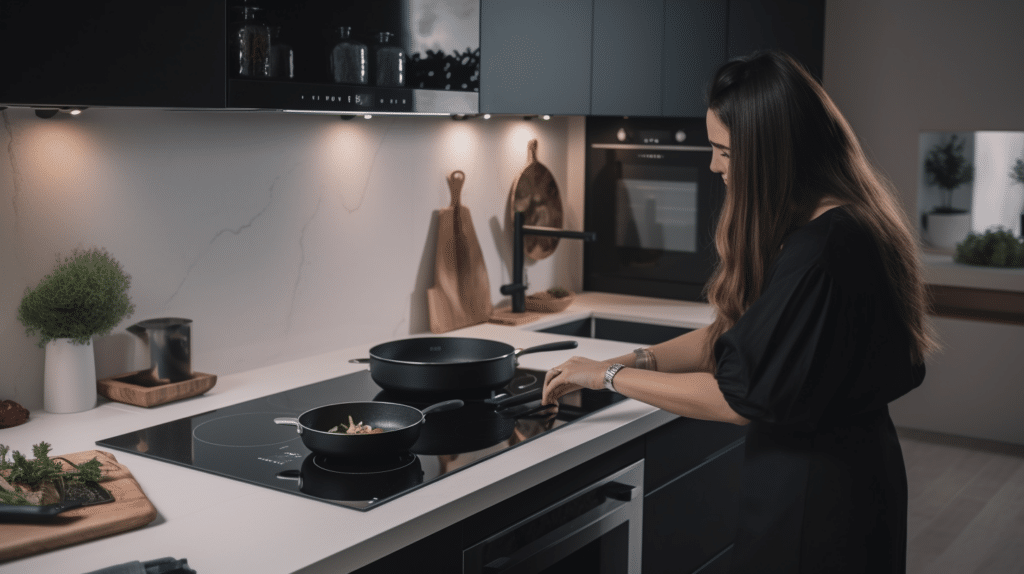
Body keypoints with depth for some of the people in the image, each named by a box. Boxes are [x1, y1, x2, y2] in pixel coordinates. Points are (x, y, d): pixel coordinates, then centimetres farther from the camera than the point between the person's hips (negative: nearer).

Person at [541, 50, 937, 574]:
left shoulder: (824, 248, -27)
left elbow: (743, 396, -23)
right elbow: (738, 331, 12)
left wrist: (611, 375, -14)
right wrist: (642, 359, 1)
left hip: (815, 495, -9)